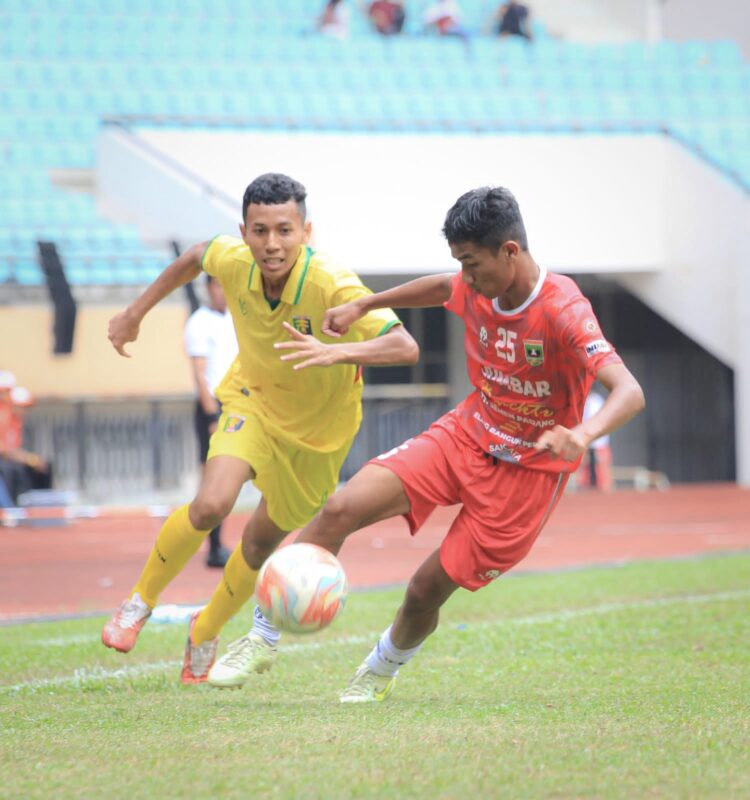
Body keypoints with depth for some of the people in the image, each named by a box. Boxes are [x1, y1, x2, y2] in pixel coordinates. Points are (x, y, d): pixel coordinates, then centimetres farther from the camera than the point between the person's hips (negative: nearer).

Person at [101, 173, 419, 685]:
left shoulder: (333, 288, -35)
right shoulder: (232, 261, -23)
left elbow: (406, 347, -44)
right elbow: (197, 256, 3)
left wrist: (337, 352, -60)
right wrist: (136, 312, 10)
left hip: (318, 428, -1)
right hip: (253, 399, 1)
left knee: (263, 542, 14)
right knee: (211, 505, -24)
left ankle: (206, 633, 42)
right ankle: (142, 601, 1)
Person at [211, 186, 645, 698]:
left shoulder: (564, 313, -27)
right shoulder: (478, 289, -6)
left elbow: (629, 392, -38)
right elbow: (441, 288, 21)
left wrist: (583, 434, -57)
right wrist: (363, 306, 18)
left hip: (528, 468, -5)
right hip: (465, 435, 5)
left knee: (428, 589, -2)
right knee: (343, 508, -15)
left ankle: (384, 669, 34)